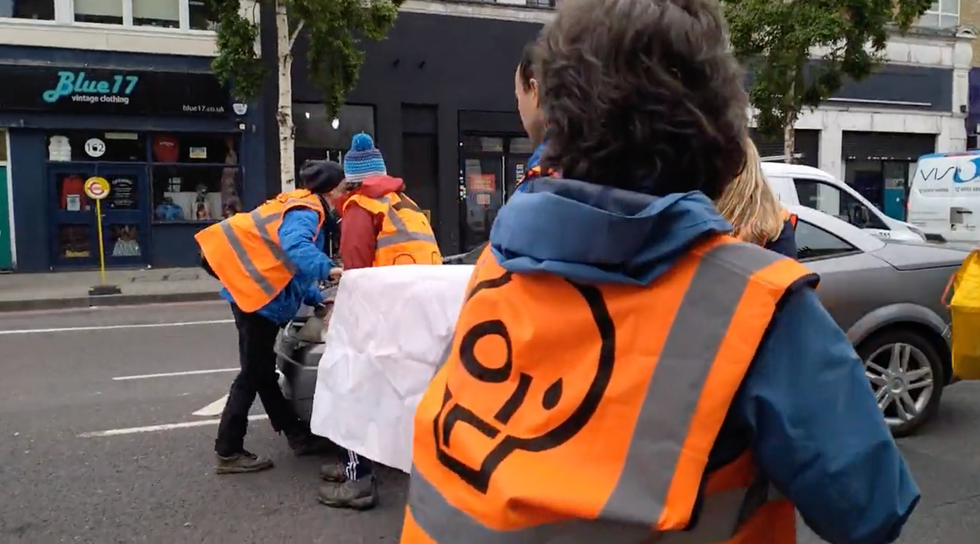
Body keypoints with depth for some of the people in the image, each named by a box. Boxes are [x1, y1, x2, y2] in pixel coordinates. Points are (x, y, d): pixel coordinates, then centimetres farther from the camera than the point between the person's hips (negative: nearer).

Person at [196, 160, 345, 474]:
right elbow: (295, 248, -39)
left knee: (261, 371, 15)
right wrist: (328, 269, -48)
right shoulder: (304, 213, -15)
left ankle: (297, 435, 26)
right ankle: (229, 453, 6)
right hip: (256, 294, -10)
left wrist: (317, 299, 8)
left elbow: (295, 270, 17)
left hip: (262, 293, 10)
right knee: (254, 374, -3)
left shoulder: (305, 210, 16)